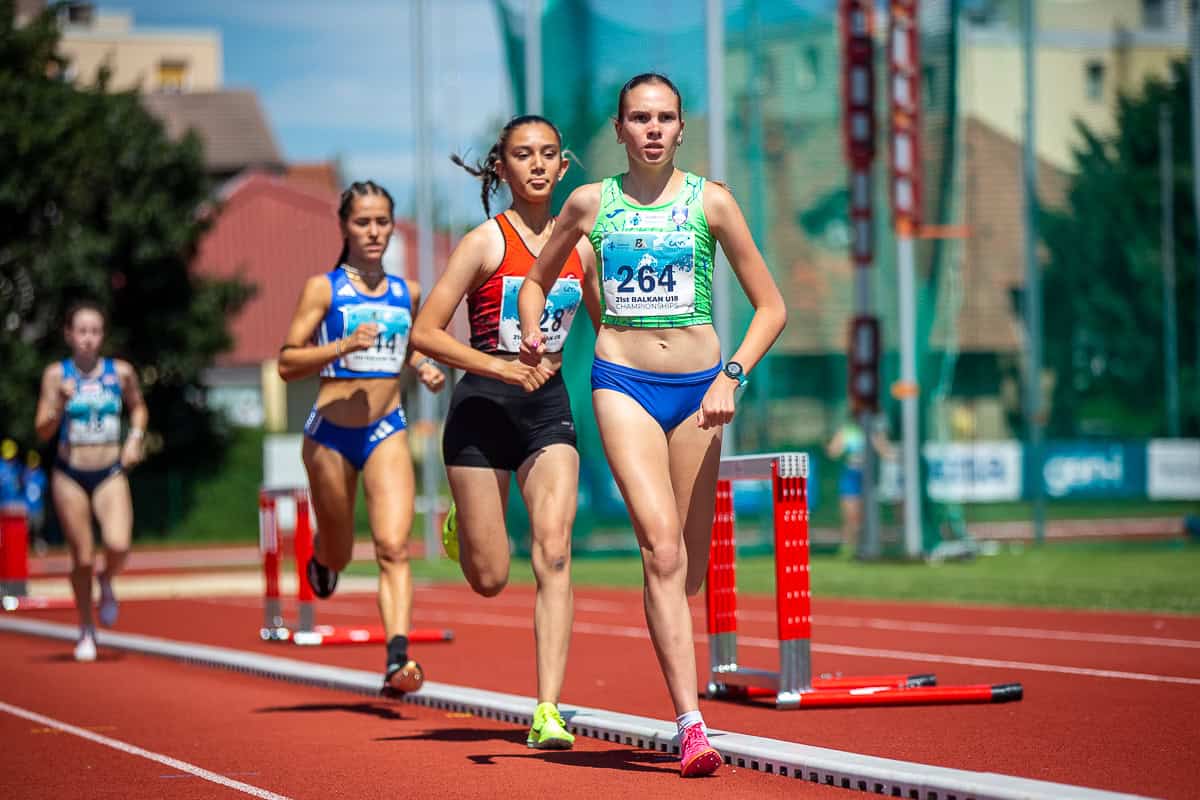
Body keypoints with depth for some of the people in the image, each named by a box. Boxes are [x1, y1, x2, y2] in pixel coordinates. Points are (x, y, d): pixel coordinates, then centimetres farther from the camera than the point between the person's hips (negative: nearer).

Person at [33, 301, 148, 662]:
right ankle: (86, 632, 21)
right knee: (82, 558, 3)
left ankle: (106, 583, 15)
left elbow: (138, 407, 20)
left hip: (111, 473, 1)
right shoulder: (57, 374, -4)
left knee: (118, 545, -20)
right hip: (70, 476, -1)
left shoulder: (121, 372, 0)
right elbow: (43, 431, -5)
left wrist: (135, 438, 3)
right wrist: (60, 404, -22)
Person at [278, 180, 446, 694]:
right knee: (338, 555, 13)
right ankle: (320, 558, 51)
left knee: (394, 546, -17)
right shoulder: (323, 288, -4)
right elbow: (287, 363, -7)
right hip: (331, 432, -2)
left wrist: (423, 368, 7)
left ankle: (398, 657, -27)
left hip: (387, 432, 2)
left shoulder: (407, 293, 9)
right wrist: (345, 346, -20)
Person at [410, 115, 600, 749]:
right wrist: (501, 367, -23)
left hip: (549, 410, 3)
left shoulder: (578, 247, 5)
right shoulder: (486, 243, -8)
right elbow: (424, 332, -13)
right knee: (490, 579, 3)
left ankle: (548, 712, -16)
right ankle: (459, 529, 41)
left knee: (554, 554, -15)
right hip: (483, 410, -3)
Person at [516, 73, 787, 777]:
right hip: (623, 383, -1)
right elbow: (538, 281, 20)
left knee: (689, 569, 7)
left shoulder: (710, 202, 1)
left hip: (698, 386, 2)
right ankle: (692, 724, -24)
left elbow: (771, 307, 4)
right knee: (662, 548, -19)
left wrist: (732, 377, -10)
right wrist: (532, 334, -1)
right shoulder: (590, 204, 4)